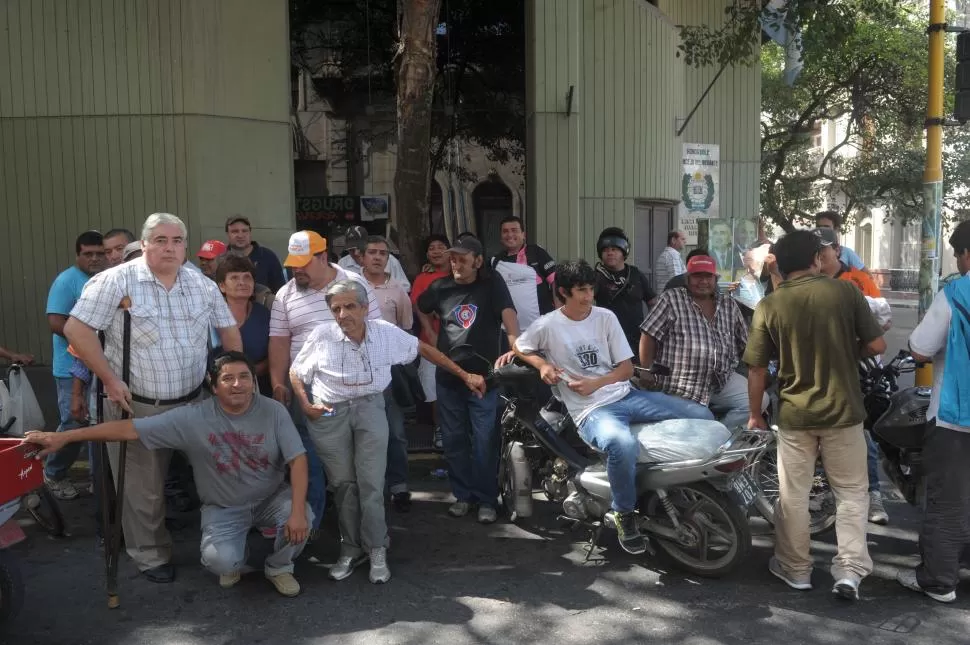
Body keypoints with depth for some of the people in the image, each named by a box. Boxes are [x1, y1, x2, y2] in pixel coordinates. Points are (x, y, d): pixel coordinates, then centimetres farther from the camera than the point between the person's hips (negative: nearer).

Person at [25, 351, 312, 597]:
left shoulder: (274, 412, -15)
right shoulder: (193, 418, -17)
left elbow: (297, 460, -17)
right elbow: (130, 429, -18)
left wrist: (298, 510, -29)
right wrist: (63, 437, -21)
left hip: (271, 497, 1)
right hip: (223, 507, 0)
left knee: (302, 519, -29)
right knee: (219, 560, -27)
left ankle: (278, 567, 5)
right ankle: (234, 562, 15)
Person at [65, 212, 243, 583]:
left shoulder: (203, 285, 4)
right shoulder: (116, 281, -11)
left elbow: (229, 329, 12)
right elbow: (77, 329, -13)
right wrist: (110, 380, -16)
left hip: (192, 402, 4)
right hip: (135, 405, -4)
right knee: (143, 486, 7)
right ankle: (151, 556, 25)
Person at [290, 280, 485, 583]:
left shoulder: (386, 332, -7)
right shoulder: (321, 336, -9)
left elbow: (423, 349, 4)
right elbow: (295, 372, 5)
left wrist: (464, 375, 5)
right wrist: (306, 406, -9)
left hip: (369, 409, 0)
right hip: (329, 414, 0)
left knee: (371, 483, -3)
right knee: (343, 483, 8)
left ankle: (376, 550, 11)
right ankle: (351, 548, 23)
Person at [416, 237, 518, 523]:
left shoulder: (492, 284, -4)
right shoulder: (441, 287, 6)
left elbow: (508, 315, -18)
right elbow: (420, 309, 25)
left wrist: (515, 348, -34)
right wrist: (432, 336, 11)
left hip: (483, 374, -3)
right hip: (447, 376, 4)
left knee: (484, 441, 0)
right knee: (454, 439, 10)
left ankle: (486, 500, 13)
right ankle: (463, 494, 24)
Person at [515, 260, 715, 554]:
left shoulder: (606, 317, 5)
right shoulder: (547, 325, -3)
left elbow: (627, 368, 8)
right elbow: (519, 348, 14)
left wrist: (595, 383, -9)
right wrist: (542, 365, -5)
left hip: (626, 396, 5)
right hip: (591, 410, -5)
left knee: (702, 416, -8)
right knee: (624, 445, -40)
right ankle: (625, 514, -12)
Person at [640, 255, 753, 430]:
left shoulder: (729, 305, 11)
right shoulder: (671, 299, -5)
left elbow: (744, 343, 16)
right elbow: (648, 336, -8)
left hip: (722, 381, 5)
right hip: (680, 389, -5)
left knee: (758, 400, -9)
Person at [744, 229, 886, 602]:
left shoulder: (769, 306, -6)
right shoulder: (846, 292, -7)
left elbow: (757, 369, -3)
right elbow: (877, 346, -5)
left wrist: (755, 414, 8)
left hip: (794, 414, 0)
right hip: (843, 410, 0)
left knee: (793, 495, 12)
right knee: (852, 492, 14)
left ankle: (795, 570, 24)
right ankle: (850, 571, 8)